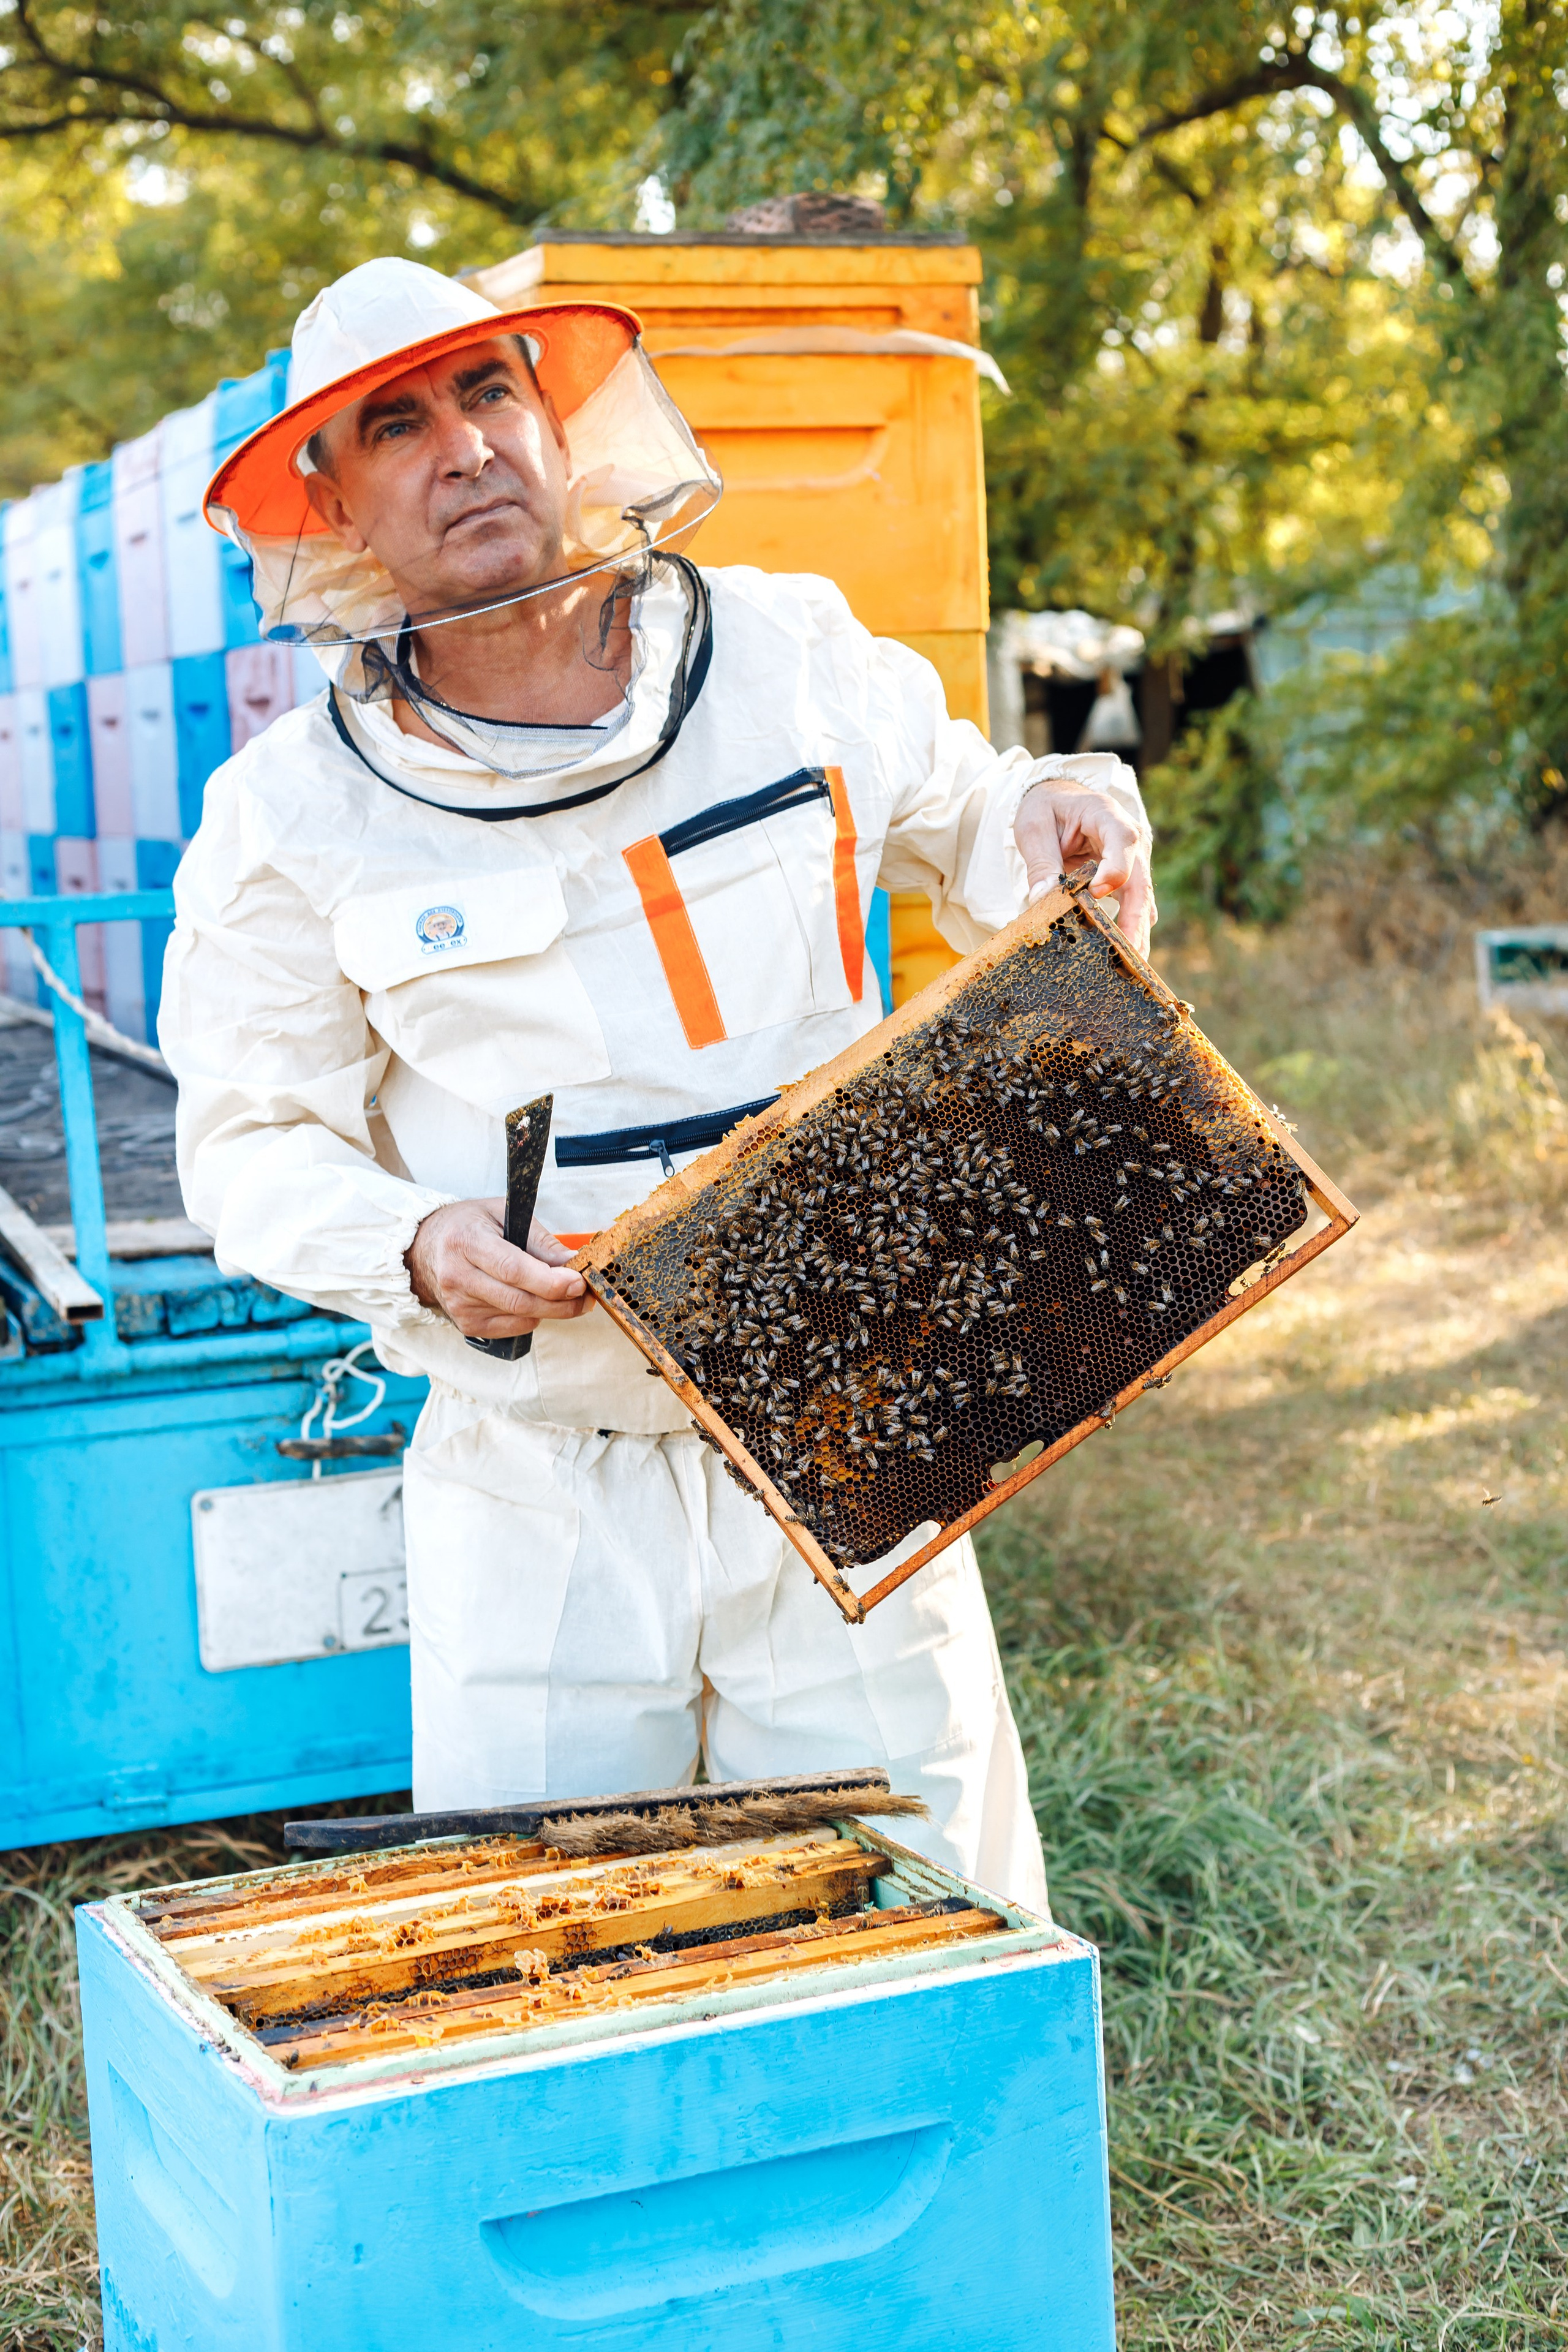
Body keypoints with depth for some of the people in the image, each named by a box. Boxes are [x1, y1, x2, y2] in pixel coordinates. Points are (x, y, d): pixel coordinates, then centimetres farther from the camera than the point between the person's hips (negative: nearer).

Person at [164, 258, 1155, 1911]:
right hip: (532, 1494, -1)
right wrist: (413, 1249, -18)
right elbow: (254, 1138, 1)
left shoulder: (793, 657, -1)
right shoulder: (296, 811, -5)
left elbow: (956, 818, 17)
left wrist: (1052, 816, -7)